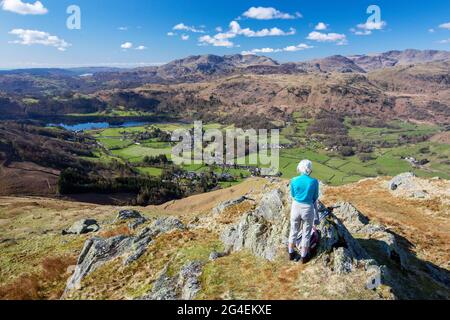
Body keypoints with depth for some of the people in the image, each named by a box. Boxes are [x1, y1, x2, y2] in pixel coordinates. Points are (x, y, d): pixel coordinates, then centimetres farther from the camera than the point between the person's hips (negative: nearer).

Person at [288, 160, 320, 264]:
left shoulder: (294, 181, -10)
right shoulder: (314, 182, -14)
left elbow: (293, 195, 4)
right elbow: (315, 198, -1)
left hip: (296, 208, 2)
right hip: (308, 210, -2)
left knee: (294, 231, 21)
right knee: (306, 234, 17)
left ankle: (291, 253, 36)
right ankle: (303, 257, 31)